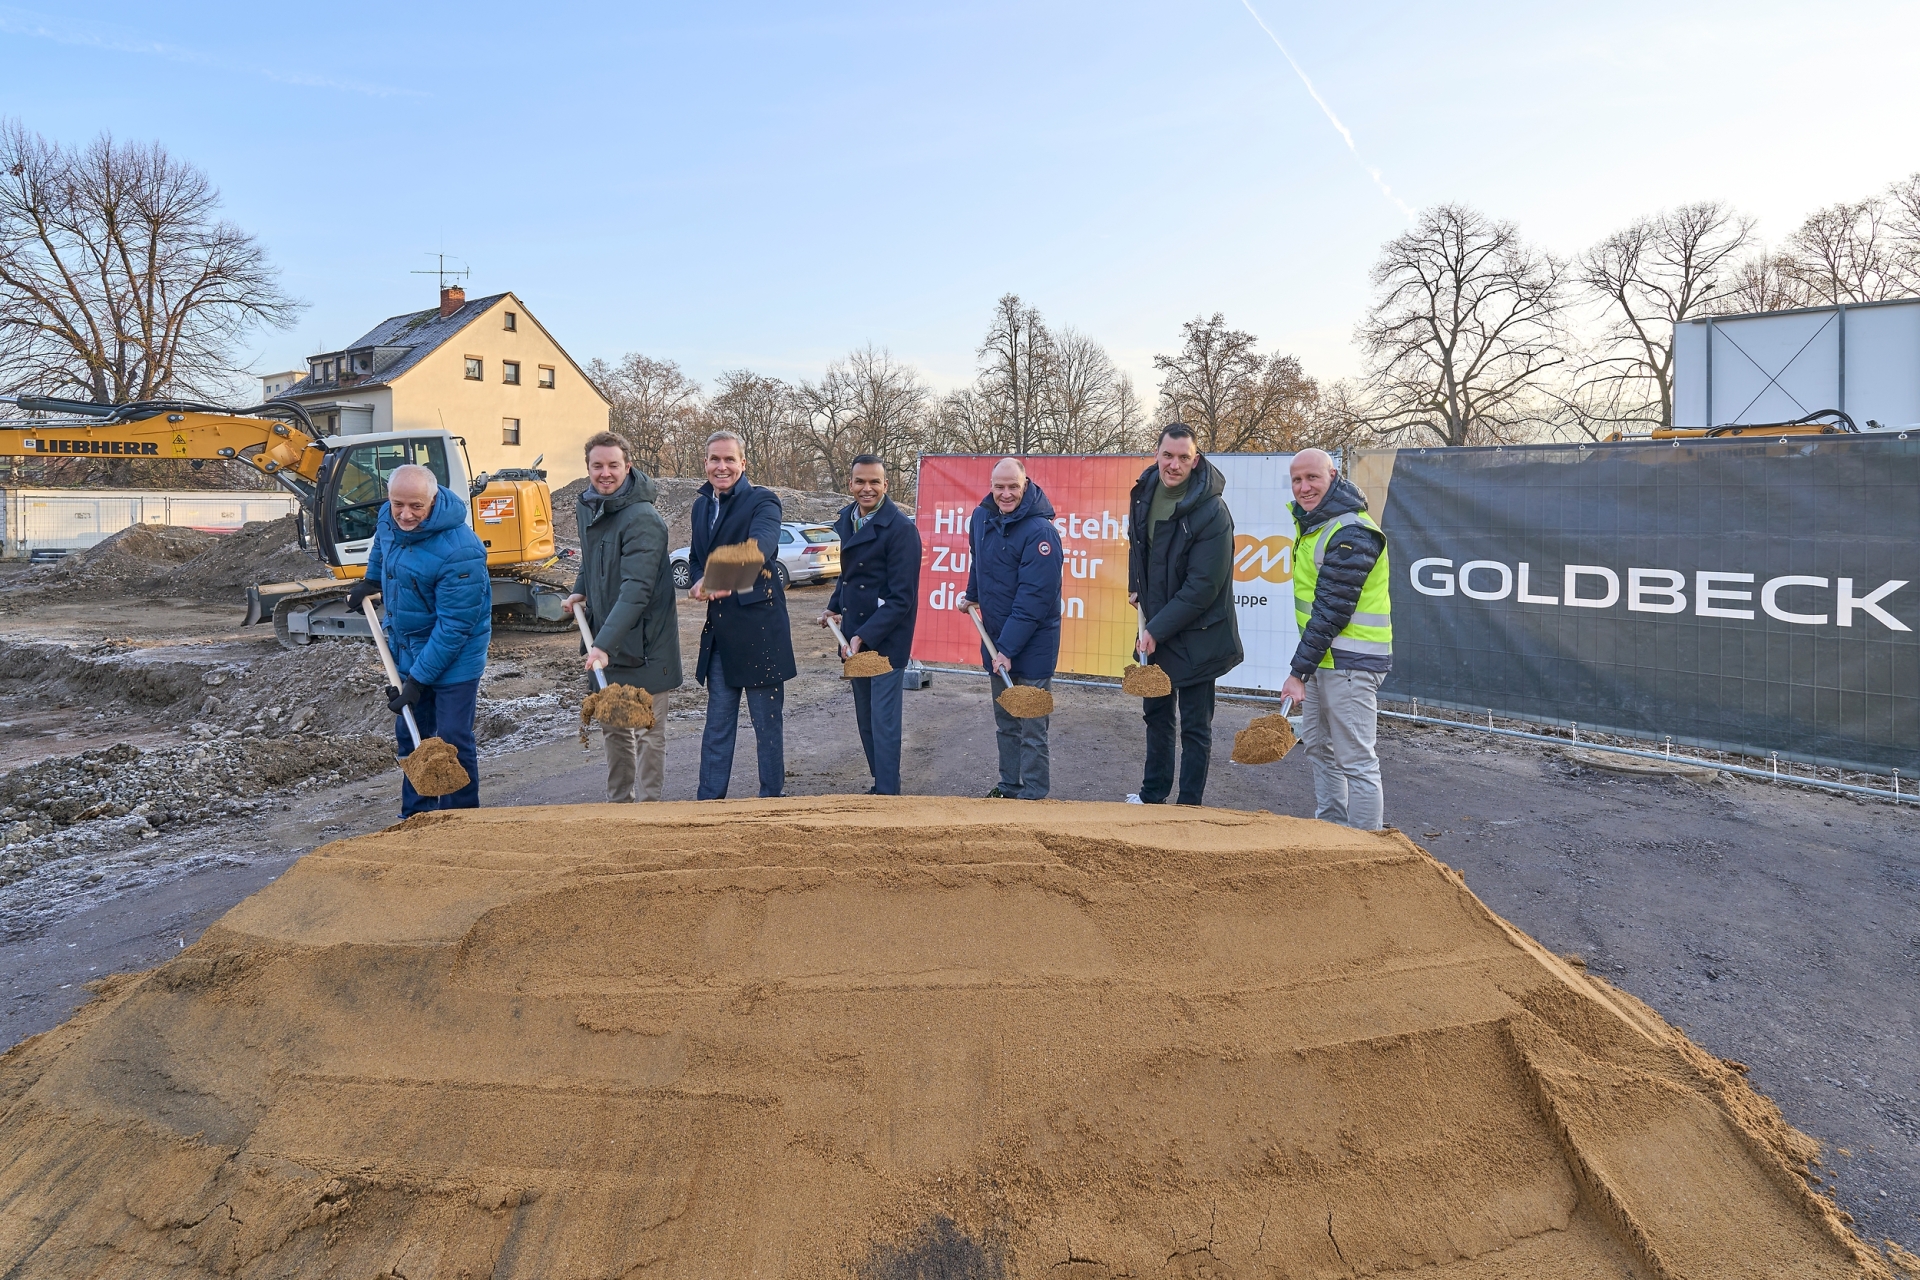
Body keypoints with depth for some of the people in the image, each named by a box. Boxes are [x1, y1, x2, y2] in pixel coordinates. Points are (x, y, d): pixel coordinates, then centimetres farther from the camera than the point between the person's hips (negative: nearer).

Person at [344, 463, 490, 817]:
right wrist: (371, 580, 27)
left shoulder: (459, 553, -31)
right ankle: (416, 817, 28)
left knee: (452, 741, -5)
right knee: (409, 735, 15)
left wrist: (418, 680, -25)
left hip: (453, 656, -8)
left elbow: (453, 627, -27)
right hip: (405, 647, 8)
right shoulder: (389, 517, -7)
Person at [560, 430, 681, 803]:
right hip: (603, 639, 8)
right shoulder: (588, 506, 6)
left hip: (643, 642, -8)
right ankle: (618, 801, 32)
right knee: (612, 726, 18)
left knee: (648, 731, 3)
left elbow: (636, 590, -29)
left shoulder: (643, 519, -21)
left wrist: (605, 643, -35)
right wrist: (580, 590, 10)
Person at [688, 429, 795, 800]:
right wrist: (700, 581, -4)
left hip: (758, 627, -6)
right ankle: (709, 799, 23)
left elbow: (760, 546, -32)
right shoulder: (701, 505, 11)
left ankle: (772, 798, 17)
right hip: (719, 631, 6)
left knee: (768, 723, 5)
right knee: (717, 722, 14)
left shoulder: (763, 501, -11)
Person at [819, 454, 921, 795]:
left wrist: (864, 636, -22)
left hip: (886, 638, -8)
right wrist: (834, 608, 6)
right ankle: (879, 783, 29)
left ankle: (887, 793, 6)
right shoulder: (846, 518, 7)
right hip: (854, 635, 8)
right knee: (865, 718, 16)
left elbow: (902, 598, -19)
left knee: (883, 719, -4)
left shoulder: (901, 529, -16)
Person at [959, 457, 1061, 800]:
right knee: (1004, 723, 19)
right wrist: (972, 596, 30)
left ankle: (1033, 795, 14)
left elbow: (1034, 598, -24)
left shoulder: (1040, 531, -21)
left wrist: (1008, 648, -25)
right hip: (996, 638, 7)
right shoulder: (982, 517, 2)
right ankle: (1008, 785, 32)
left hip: (1032, 645, -7)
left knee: (1031, 729, 2)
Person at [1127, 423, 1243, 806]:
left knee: (1195, 726, 4)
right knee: (1156, 713, 20)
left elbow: (1202, 587, -23)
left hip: (1196, 635, -7)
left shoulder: (1211, 512, -23)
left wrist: (1158, 630, -22)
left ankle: (1189, 807, 17)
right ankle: (1153, 795, 36)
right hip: (1155, 628, 8)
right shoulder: (1145, 491, -1)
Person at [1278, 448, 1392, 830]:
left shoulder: (1352, 533, -20)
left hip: (1350, 663, -10)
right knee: (1318, 747, 20)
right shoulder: (1311, 522, 12)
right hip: (1322, 656, 10)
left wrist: (1298, 670, -23)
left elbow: (1332, 610, -23)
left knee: (1356, 761, -5)